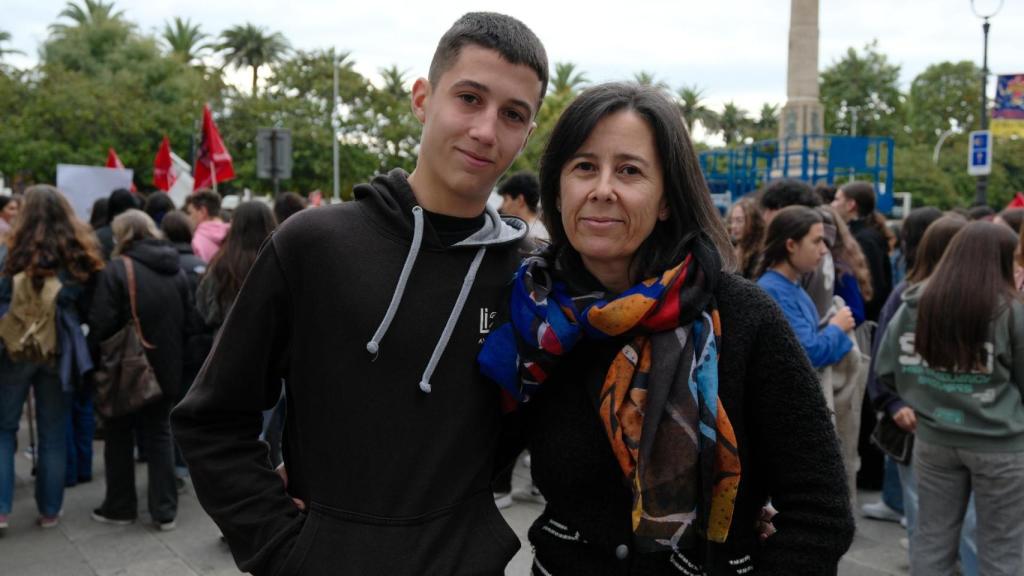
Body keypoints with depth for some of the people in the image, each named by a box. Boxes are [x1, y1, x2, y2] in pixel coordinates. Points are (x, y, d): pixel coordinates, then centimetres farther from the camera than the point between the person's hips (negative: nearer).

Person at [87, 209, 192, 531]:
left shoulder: (117, 269, -14)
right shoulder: (176, 270, 2)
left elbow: (102, 323, -18)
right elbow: (188, 322, 5)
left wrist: (97, 350, -1)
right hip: (166, 368, 4)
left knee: (120, 435, 12)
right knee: (159, 434, 13)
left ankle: (120, 507, 22)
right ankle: (165, 510, 13)